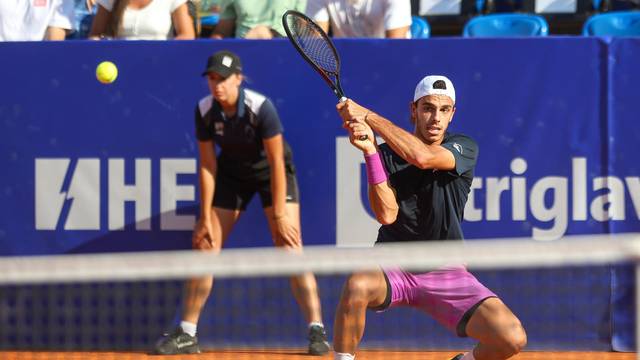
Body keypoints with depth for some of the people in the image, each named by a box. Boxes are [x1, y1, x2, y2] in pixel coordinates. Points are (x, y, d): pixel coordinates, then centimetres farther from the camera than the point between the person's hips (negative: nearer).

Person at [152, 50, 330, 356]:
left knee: (289, 248, -18)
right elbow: (207, 166, -10)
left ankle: (316, 330, -17)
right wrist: (205, 218, -10)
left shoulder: (261, 108, -30)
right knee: (204, 246, -2)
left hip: (271, 172, -4)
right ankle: (187, 334, 7)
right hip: (232, 173, 4)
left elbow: (277, 164, -24)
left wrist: (278, 216, -24)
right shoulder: (205, 111, -18)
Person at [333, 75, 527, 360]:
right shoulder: (385, 155, 0)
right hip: (393, 269, 0)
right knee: (357, 285, -37)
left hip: (445, 273, 1)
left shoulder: (464, 148, -3)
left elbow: (422, 156, -25)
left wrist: (367, 116, -23)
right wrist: (369, 151, -25)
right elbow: (387, 214, -16)